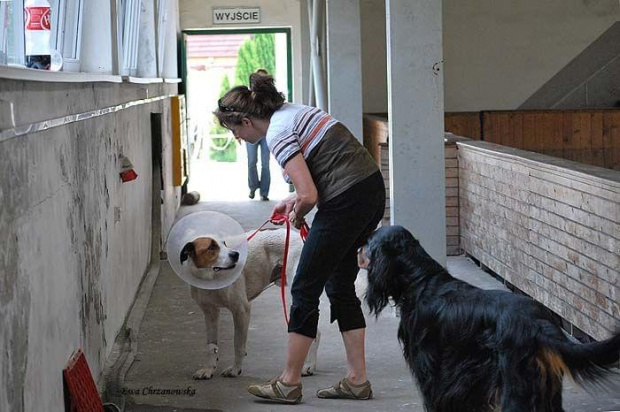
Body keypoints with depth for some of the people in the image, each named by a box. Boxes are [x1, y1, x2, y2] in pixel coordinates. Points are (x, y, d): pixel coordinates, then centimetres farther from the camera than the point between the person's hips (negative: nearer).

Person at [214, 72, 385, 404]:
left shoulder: (277, 133, -13)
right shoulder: (291, 112, 16)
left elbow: (309, 196, -20)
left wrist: (297, 215, 3)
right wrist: (294, 200, 19)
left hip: (347, 200, -10)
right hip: (372, 190, 10)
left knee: (305, 288, 2)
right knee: (340, 286, 16)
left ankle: (289, 383, 11)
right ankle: (357, 380, 18)